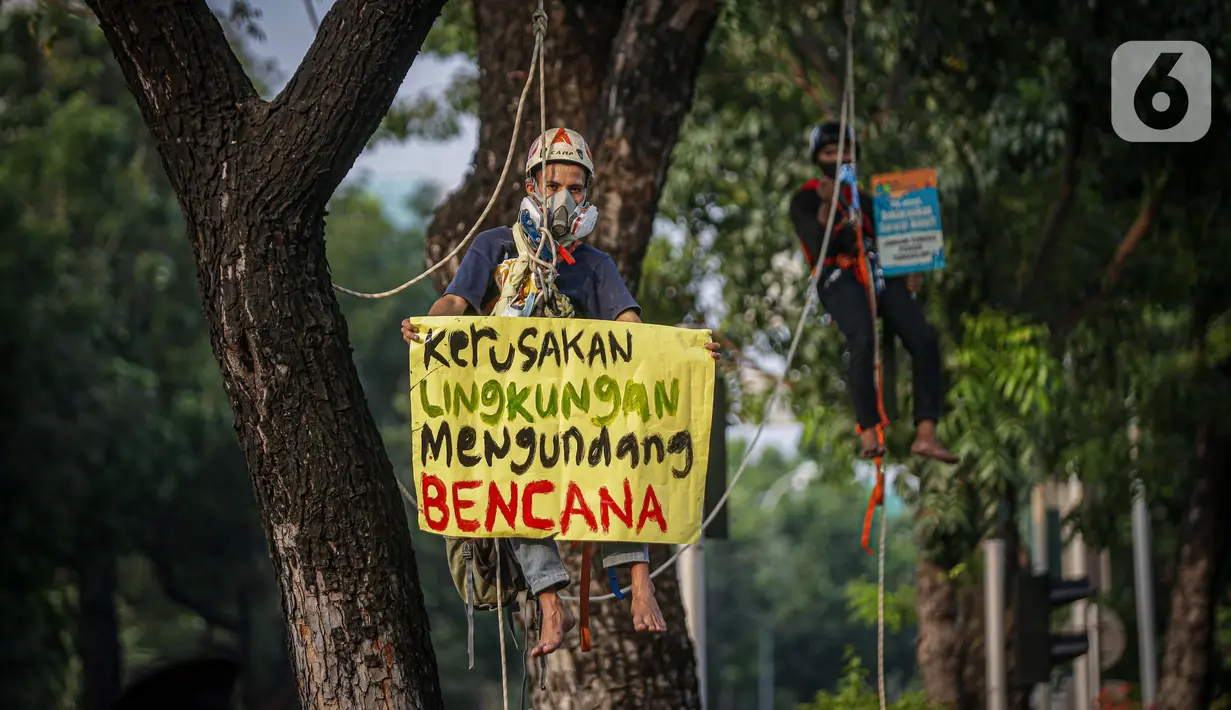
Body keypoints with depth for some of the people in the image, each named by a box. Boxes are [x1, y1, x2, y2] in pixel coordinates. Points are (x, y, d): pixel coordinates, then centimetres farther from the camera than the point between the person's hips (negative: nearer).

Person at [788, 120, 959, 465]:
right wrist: (826, 205, -18)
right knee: (863, 340, -35)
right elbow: (818, 247, -4)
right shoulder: (805, 199, 12)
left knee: (924, 338, -20)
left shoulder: (863, 200, 29)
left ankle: (926, 433, -28)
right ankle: (869, 433, -38)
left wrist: (911, 271, 3)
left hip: (880, 276, 5)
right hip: (838, 278, -5)